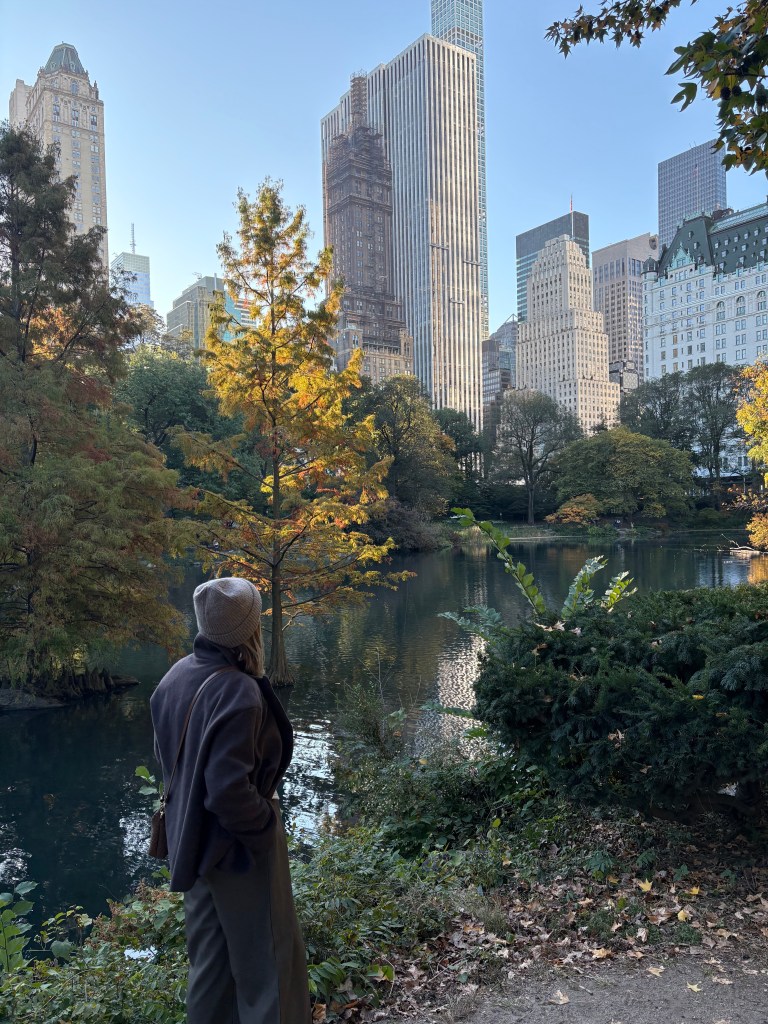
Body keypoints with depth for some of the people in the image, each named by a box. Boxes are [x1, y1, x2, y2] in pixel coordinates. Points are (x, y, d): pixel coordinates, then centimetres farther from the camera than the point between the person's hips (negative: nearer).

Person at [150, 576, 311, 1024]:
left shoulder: (177, 676, -5)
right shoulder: (238, 692, -30)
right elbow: (229, 789, -30)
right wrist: (265, 824, -13)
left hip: (192, 837, 8)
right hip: (237, 844, -8)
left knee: (210, 953, 24)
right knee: (266, 957, 11)